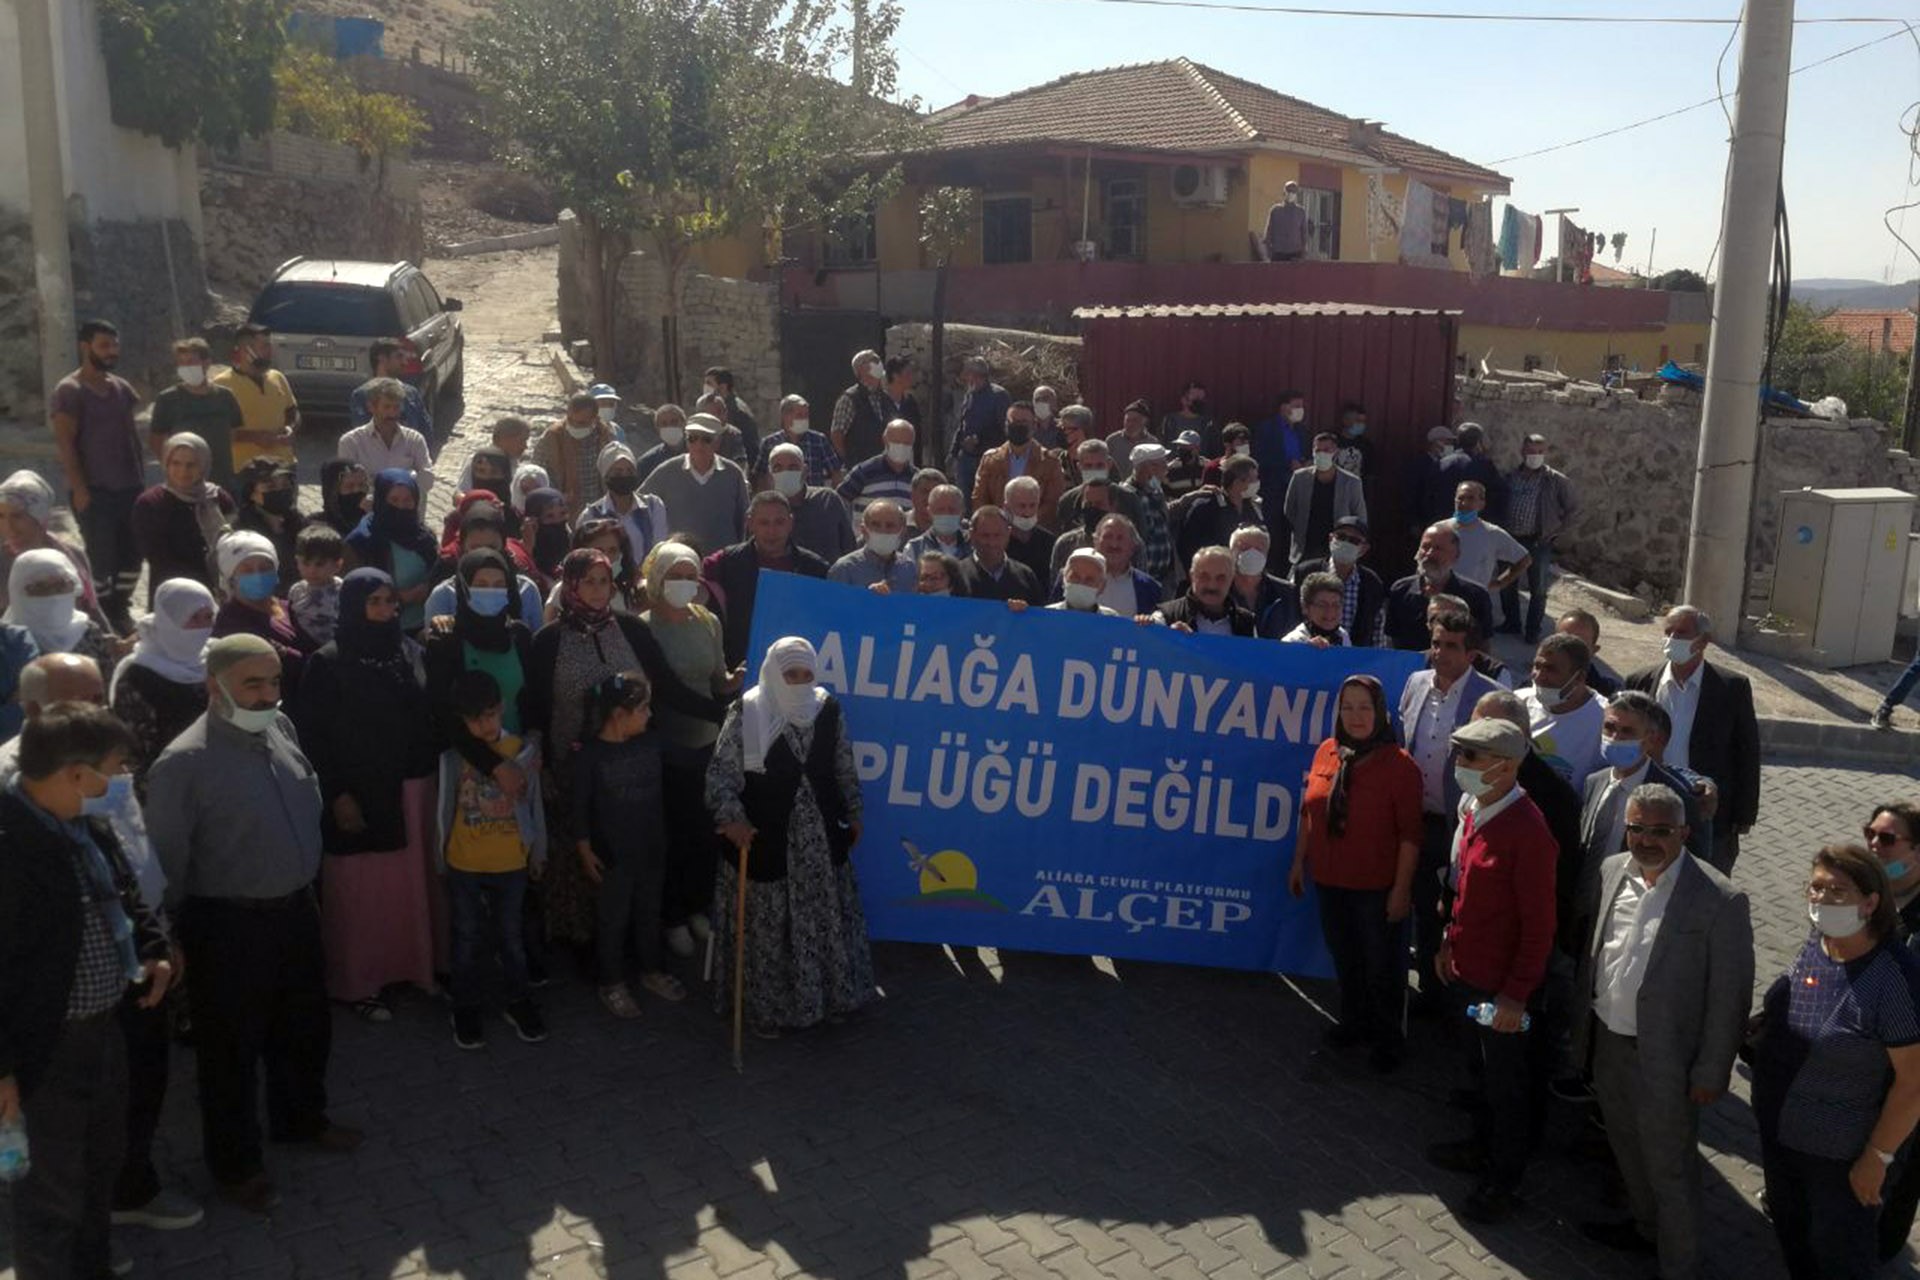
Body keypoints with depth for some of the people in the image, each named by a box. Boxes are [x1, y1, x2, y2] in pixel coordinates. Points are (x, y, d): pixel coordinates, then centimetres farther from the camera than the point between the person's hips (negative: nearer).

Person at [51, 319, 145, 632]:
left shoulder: (121, 387, 12)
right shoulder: (69, 390, -8)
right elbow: (65, 443, -12)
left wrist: (141, 477, 12)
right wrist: (79, 488, -17)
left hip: (129, 488, 7)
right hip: (95, 490, -6)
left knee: (132, 555, 10)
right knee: (102, 558, -3)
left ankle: (119, 610, 24)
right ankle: (101, 619, 8)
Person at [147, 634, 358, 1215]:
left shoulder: (281, 729, -1)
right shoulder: (184, 763, -22)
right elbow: (166, 863, -16)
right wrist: (174, 941, -9)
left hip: (296, 909, 7)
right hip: (229, 926, -7)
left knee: (305, 1029, 23)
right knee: (232, 1046, 11)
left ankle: (301, 1119, 48)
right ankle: (236, 1163, 31)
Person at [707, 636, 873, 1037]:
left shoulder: (828, 710, -1)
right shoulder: (746, 715, -14)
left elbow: (844, 769, 11)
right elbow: (720, 773, -12)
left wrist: (852, 815, 18)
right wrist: (732, 818, -25)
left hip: (820, 838, 4)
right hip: (765, 839, -4)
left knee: (826, 919, 15)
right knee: (768, 926, 7)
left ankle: (829, 996, 35)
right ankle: (767, 1008, 25)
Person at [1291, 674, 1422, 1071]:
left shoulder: (1399, 765, -15)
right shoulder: (1327, 752, -1)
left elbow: (1409, 833, -14)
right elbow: (1308, 812, 8)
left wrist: (1401, 889, -15)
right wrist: (1299, 862, 10)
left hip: (1377, 887, -5)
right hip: (1330, 882, 5)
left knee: (1382, 966, 11)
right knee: (1344, 959, 21)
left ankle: (1386, 1038, 30)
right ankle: (1355, 1021, 42)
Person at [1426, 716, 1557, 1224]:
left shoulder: (1527, 830, -27)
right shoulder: (1473, 810, -1)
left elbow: (1538, 925, -23)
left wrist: (1516, 995, -20)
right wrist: (1450, 942, 16)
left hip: (1502, 986, -8)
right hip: (1467, 972, 8)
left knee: (1507, 1084, 13)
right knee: (1482, 1068, 26)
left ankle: (1503, 1179, 31)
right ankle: (1482, 1147, 46)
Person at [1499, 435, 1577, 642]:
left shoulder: (1556, 480, -3)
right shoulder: (1510, 477, 5)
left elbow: (1573, 507, 4)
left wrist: (1556, 530, 0)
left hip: (1538, 542, -3)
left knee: (1538, 590, 3)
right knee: (1507, 585, 11)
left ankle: (1533, 631, 13)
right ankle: (1511, 623, 26)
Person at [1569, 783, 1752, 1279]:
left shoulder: (1720, 900, -20)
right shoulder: (1611, 871, -2)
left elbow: (1729, 997, -15)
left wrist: (1711, 1073, -12)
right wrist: (1581, 1022, 11)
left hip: (1664, 1058, -6)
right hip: (1607, 1041, 6)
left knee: (1670, 1169, 11)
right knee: (1626, 1146, 26)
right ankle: (1646, 1227, 51)